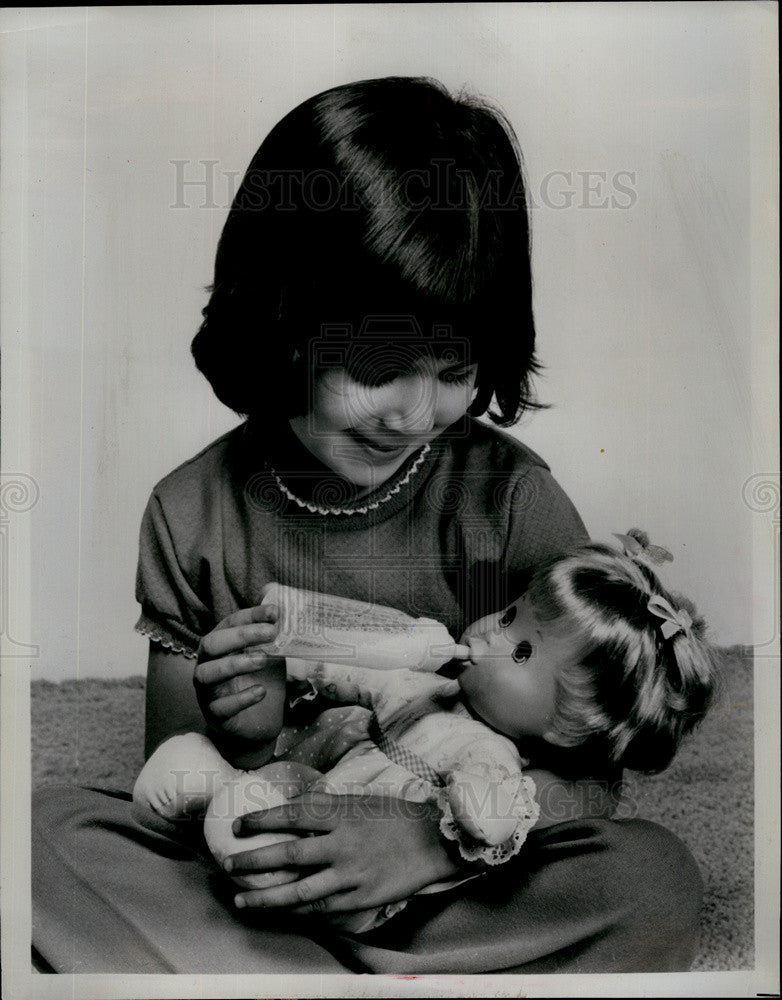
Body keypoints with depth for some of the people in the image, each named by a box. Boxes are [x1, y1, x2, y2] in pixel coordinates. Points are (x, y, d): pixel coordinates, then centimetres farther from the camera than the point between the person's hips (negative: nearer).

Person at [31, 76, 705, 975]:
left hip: (467, 885, 0)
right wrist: (241, 739, -21)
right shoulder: (193, 515, -8)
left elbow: (590, 775, -10)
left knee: (656, 877, -27)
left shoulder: (512, 497, -12)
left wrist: (435, 837, -26)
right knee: (46, 828, -18)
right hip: (254, 881, 2)